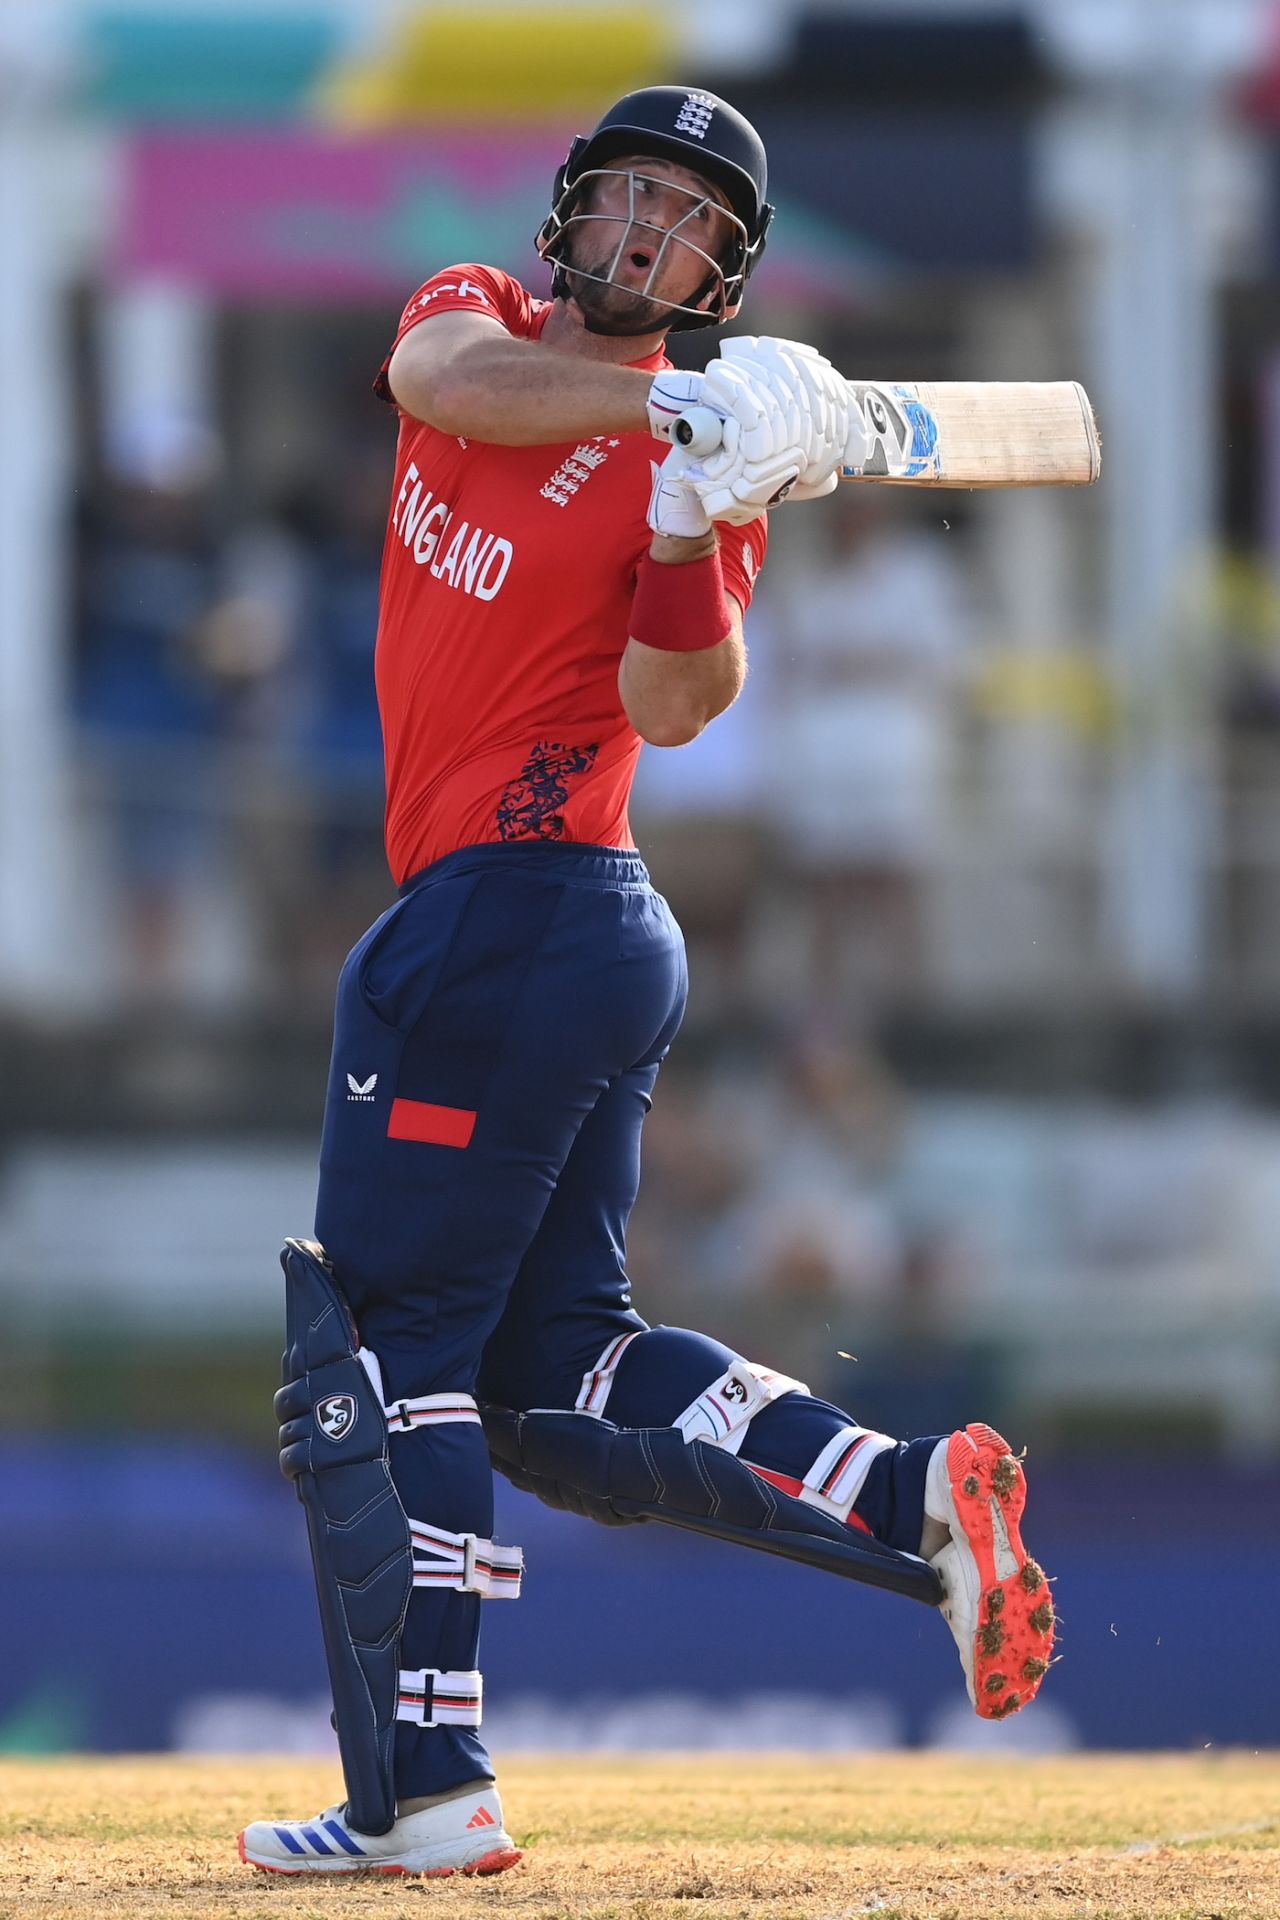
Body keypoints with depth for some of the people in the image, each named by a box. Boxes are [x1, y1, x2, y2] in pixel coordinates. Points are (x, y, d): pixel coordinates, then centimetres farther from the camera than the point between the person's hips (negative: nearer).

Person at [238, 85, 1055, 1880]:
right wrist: (671, 405, -20)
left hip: (504, 911, -8)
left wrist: (692, 523, -27)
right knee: (553, 1373, 9)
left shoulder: (701, 452, -5)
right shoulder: (475, 316, 13)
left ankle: (421, 1790, -9)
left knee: (384, 1347, -7)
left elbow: (673, 710, -14)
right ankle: (917, 1495, 5)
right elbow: (445, 376, -12)